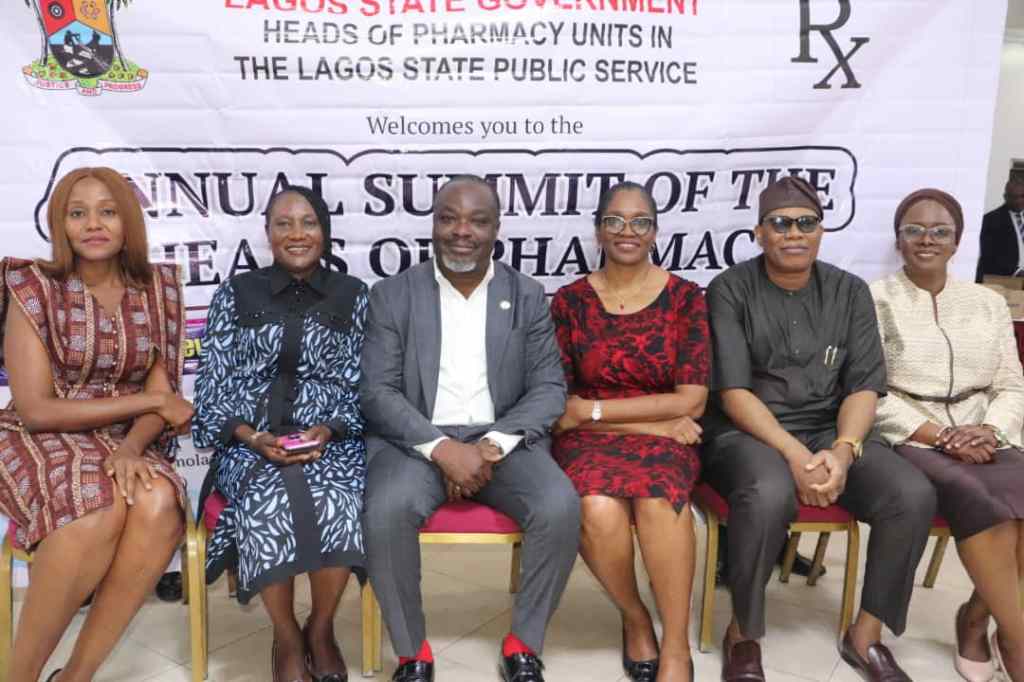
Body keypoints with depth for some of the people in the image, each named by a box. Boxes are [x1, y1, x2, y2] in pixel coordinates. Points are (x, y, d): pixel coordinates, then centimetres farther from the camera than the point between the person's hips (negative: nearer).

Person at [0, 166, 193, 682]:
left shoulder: (158, 289, 4)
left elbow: (161, 396, 1)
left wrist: (131, 448, -20)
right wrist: (149, 402, -11)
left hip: (123, 443, 3)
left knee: (159, 504, -32)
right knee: (101, 512, -36)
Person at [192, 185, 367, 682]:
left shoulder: (353, 296, 7)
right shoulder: (235, 294, 7)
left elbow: (359, 386, 4)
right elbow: (212, 386, 4)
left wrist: (326, 432, -14)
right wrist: (253, 438, -13)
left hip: (331, 439, 0)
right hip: (251, 442, 0)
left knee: (338, 504, -32)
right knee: (272, 502, -32)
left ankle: (320, 629, -4)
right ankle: (287, 638, -7)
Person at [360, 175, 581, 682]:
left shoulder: (528, 297, 6)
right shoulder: (391, 296, 2)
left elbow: (549, 389, 1)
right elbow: (376, 392, -4)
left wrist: (493, 446, -15)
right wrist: (442, 448, -19)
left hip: (503, 441, 1)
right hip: (417, 440, -1)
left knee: (561, 507, -26)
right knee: (386, 511, -31)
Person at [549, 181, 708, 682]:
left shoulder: (686, 298, 2)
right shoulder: (569, 301, 3)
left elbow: (691, 399, -5)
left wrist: (592, 409, -12)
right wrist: (658, 420, -9)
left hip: (664, 438, 0)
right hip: (588, 438, 1)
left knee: (658, 501, -34)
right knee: (598, 511, -32)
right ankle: (635, 619, -2)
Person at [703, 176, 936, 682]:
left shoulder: (850, 293, 7)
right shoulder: (730, 290, -4)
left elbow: (864, 386, 1)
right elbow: (733, 392, -12)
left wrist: (843, 450, -19)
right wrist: (794, 454, -24)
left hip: (831, 431, 4)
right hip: (747, 432, -4)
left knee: (914, 495, -21)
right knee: (769, 495, -37)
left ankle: (866, 635, 0)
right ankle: (743, 635, -11)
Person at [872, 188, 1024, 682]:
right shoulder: (874, 300, 1)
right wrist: (940, 436, -15)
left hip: (982, 443, 4)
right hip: (908, 440, -4)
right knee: (977, 499, -32)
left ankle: (976, 620, -6)